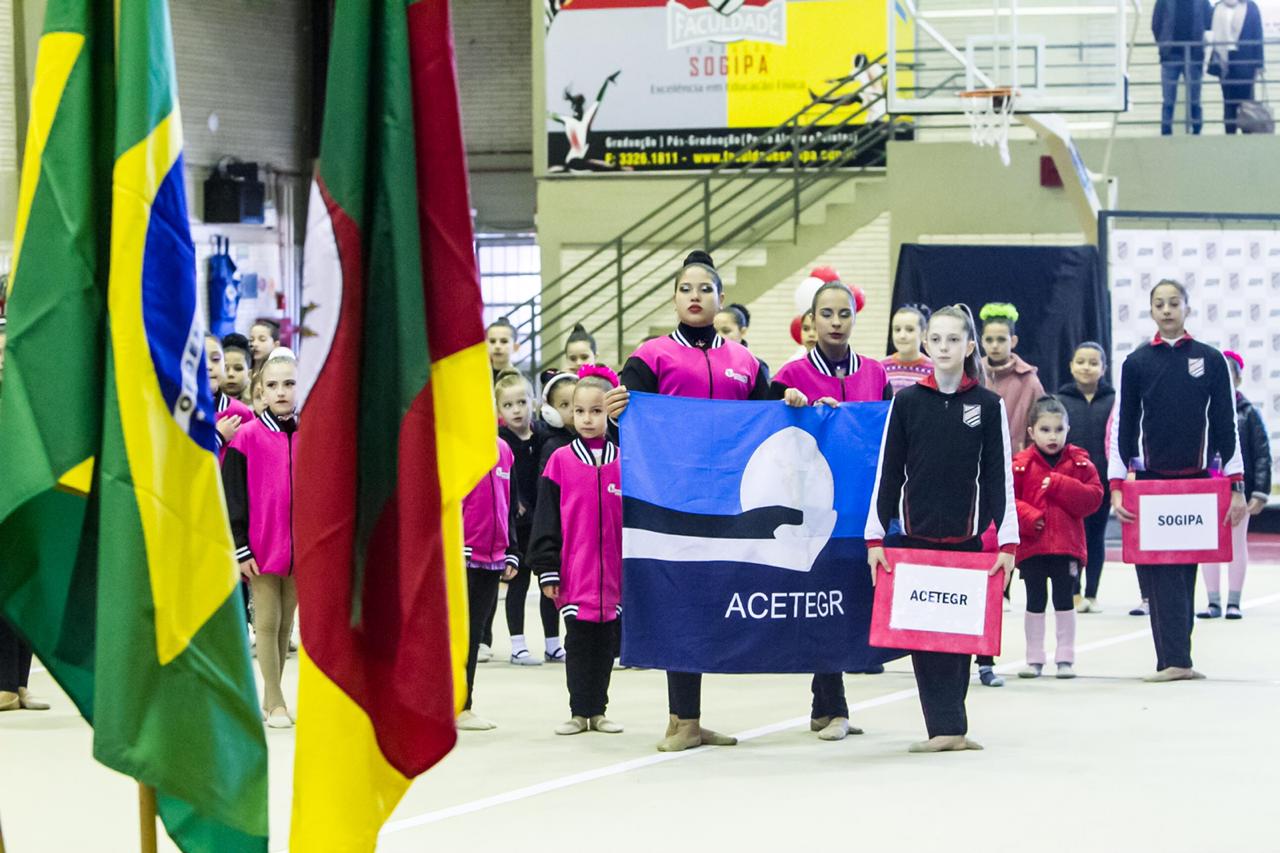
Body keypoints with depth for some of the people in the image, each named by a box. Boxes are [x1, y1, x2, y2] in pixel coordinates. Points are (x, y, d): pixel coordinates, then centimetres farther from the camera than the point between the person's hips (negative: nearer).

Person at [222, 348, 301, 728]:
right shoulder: (247, 437, -5)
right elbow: (232, 496, -5)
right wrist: (239, 548, -9)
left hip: (301, 548, 4)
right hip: (261, 548, -4)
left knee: (286, 623, 9)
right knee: (267, 622, -1)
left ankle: (271, 700, 17)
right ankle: (275, 703, 2)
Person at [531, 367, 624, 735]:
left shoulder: (624, 462, 4)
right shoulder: (560, 462, 0)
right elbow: (546, 521, 0)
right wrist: (547, 570, -6)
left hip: (615, 577, 2)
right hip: (574, 577, -2)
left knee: (606, 643, 8)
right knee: (579, 642, 3)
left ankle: (598, 710, 17)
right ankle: (579, 712, 10)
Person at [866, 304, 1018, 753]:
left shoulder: (988, 405, 2)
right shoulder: (906, 402, 3)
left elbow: (999, 478, 2)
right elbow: (888, 473, 5)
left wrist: (1007, 542, -3)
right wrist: (875, 536, 0)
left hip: (967, 536, 0)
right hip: (915, 534, 0)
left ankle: (948, 727, 10)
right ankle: (947, 727, -3)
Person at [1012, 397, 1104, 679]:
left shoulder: (1080, 462, 0)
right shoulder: (1021, 464, -3)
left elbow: (1093, 497, -8)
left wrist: (1058, 485, -16)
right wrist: (1029, 517, -20)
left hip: (1066, 543, 0)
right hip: (1031, 543, 0)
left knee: (1064, 600, 7)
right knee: (1035, 601, 7)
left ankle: (1065, 658, 14)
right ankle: (1034, 659, 15)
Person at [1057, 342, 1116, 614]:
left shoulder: (1113, 401, 2)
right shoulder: (1061, 401, 3)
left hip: (1101, 480, 0)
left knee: (1096, 537, 8)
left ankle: (1091, 594, 14)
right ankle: (1074, 593, 7)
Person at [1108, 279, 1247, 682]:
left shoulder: (1210, 361, 5)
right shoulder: (1136, 363, 5)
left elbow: (1226, 425, 5)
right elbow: (1123, 426, 5)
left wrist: (1236, 485, 1)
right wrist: (1117, 486, -1)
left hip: (1197, 481, 0)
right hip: (1150, 480, 0)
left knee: (1184, 570, 2)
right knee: (1161, 571, -6)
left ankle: (1175, 659, 6)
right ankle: (1175, 660, -9)